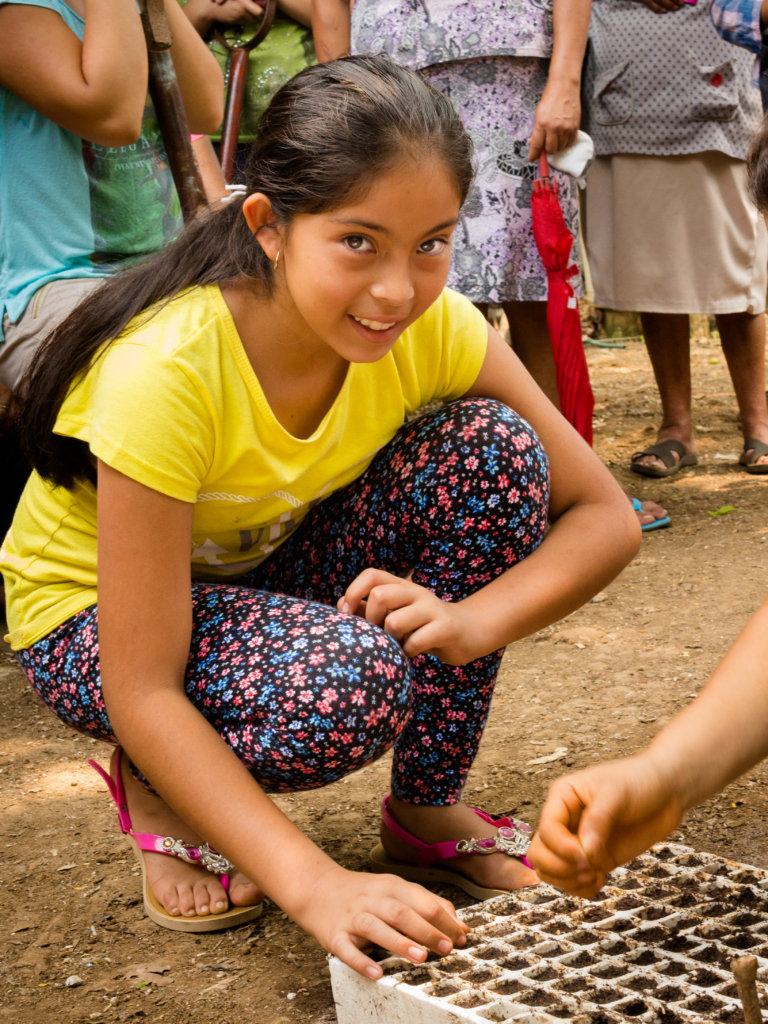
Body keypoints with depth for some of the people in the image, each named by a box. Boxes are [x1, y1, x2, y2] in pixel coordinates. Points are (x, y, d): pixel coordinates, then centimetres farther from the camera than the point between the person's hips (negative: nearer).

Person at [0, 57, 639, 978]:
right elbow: (141, 692, -34)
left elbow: (606, 515, -15)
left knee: (492, 446, -20)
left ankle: (427, 807, -5)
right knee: (352, 683, -36)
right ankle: (159, 786, -2)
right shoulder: (163, 372, -35)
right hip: (97, 615, -5)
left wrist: (471, 621, -34)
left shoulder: (433, 327, -20)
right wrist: (315, 884, -42)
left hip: (270, 569, 5)